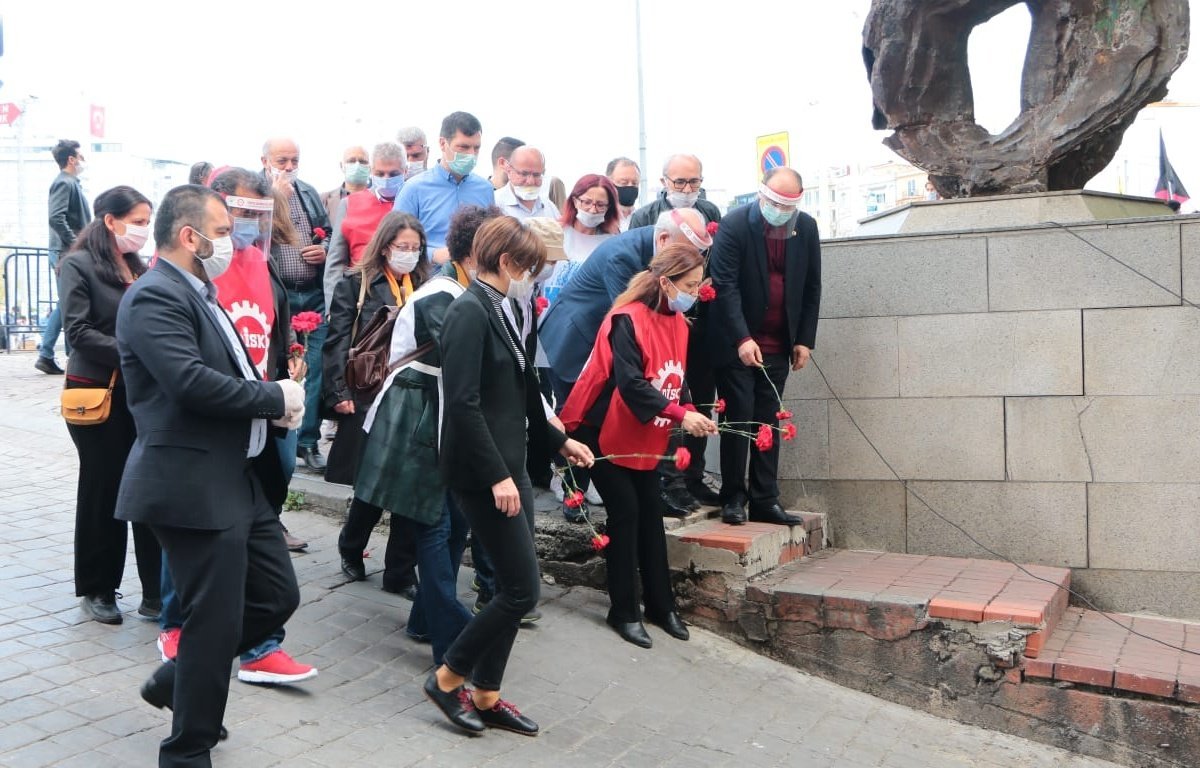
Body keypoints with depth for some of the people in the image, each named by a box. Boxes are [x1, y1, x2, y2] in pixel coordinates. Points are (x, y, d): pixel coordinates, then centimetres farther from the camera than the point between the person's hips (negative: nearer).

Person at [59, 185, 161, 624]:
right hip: (97, 394, -4)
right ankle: (97, 589, 23)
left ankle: (157, 592, 5)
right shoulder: (78, 265, -5)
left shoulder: (139, 268, 13)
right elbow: (78, 331, -14)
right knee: (103, 492, 7)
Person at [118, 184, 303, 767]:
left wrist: (276, 402, 1)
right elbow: (193, 382, -27)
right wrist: (276, 397, -14)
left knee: (277, 595, 15)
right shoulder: (154, 297, -14)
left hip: (239, 479, 10)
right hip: (194, 488, -10)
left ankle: (175, 681, 34)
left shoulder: (196, 293, 17)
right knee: (215, 623, -1)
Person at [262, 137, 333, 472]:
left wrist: (325, 248, 3)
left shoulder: (309, 193, 16)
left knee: (315, 367, 2)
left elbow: (327, 231, 25)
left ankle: (307, 440, 12)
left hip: (313, 296, 5)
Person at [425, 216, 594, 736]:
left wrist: (558, 440, 24)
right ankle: (447, 679, 12)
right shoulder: (469, 312, -16)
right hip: (483, 474, -9)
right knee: (522, 589, -5)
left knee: (513, 587, 12)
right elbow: (462, 403, -22)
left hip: (509, 466, 9)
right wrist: (496, 476, -24)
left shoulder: (495, 310, 12)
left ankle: (486, 696, 24)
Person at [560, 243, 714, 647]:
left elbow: (676, 378, 6)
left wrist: (690, 412, -14)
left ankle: (661, 605, 18)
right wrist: (679, 414, -36)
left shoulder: (677, 323, 3)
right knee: (625, 512, -5)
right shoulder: (628, 320, -23)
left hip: (645, 438, 7)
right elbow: (629, 383, -31)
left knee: (650, 514, 8)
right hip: (605, 433, -7)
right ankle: (624, 611, 6)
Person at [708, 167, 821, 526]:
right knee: (738, 418, -2)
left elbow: (811, 288, 8)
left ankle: (765, 500, 12)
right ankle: (733, 497, 8)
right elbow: (725, 285, -17)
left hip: (778, 345, 4)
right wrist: (742, 338, -25)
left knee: (769, 421, 7)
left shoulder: (806, 228, 1)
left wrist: (805, 340, 3)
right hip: (736, 344, -4)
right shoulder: (735, 224, -13)